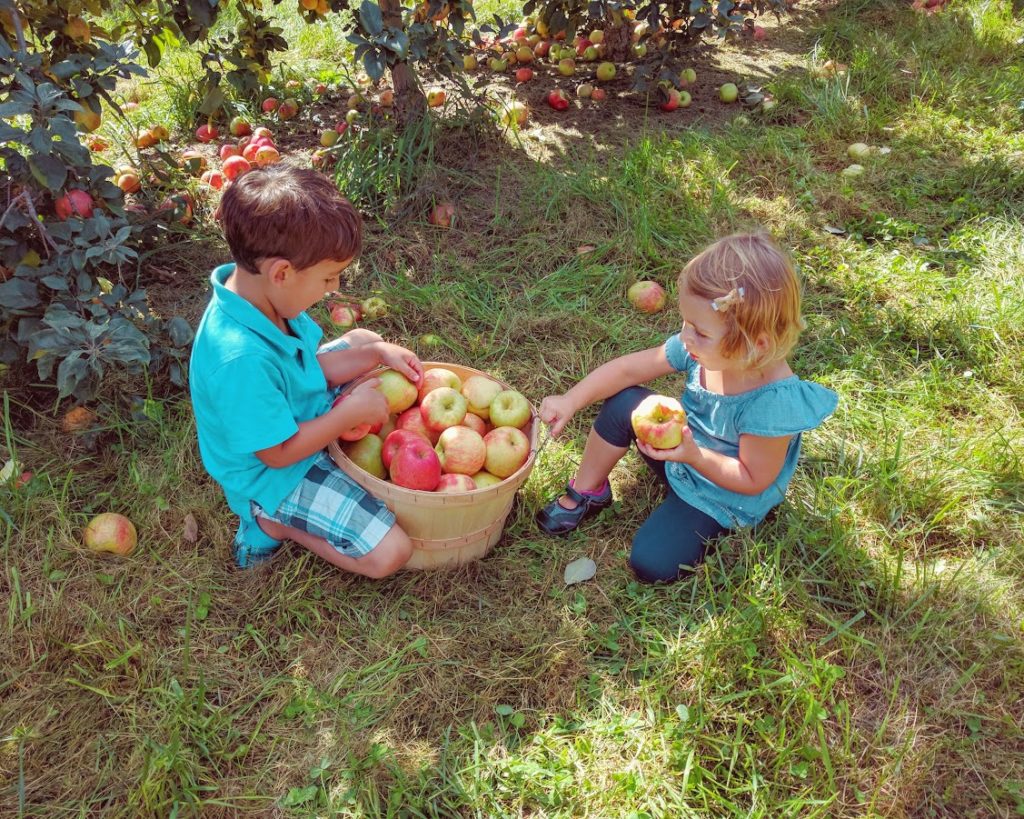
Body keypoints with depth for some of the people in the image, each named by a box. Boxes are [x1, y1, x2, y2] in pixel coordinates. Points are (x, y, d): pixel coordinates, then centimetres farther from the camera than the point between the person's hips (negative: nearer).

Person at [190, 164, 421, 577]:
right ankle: (273, 521, 2)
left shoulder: (258, 292, -14)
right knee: (389, 554, -15)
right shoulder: (242, 359, -40)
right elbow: (277, 453, -28)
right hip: (273, 473, -9)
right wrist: (351, 412, -22)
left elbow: (312, 364, 2)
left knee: (362, 340, 21)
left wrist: (376, 353, -9)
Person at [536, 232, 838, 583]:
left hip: (724, 493, -5)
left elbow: (753, 481, -25)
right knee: (622, 402, -16)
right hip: (685, 447, 6)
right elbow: (626, 369, -13)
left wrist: (694, 456, -38)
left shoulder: (773, 401, -36)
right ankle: (587, 492, 6)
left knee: (652, 564, -18)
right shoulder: (701, 347, -21)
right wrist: (570, 402, -21)